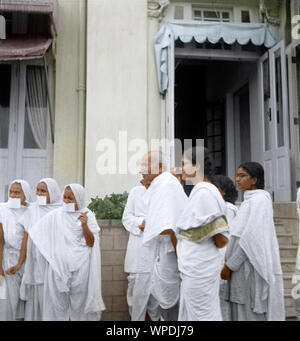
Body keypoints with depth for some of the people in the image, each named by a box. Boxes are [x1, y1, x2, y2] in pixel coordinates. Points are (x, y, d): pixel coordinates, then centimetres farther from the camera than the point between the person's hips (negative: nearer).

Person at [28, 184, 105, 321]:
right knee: (58, 300, 5)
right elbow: (35, 232, 6)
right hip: (58, 265, 1)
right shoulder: (56, 215, 1)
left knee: (79, 301, 6)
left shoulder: (88, 216, -2)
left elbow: (91, 243, -6)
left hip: (80, 267, -1)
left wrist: (85, 225, -19)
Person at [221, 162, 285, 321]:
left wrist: (229, 266, -16)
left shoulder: (259, 200, -12)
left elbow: (251, 237, -19)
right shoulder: (250, 202, 17)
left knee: (253, 315, -4)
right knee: (241, 313, 10)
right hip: (245, 268, 9)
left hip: (253, 269, -9)